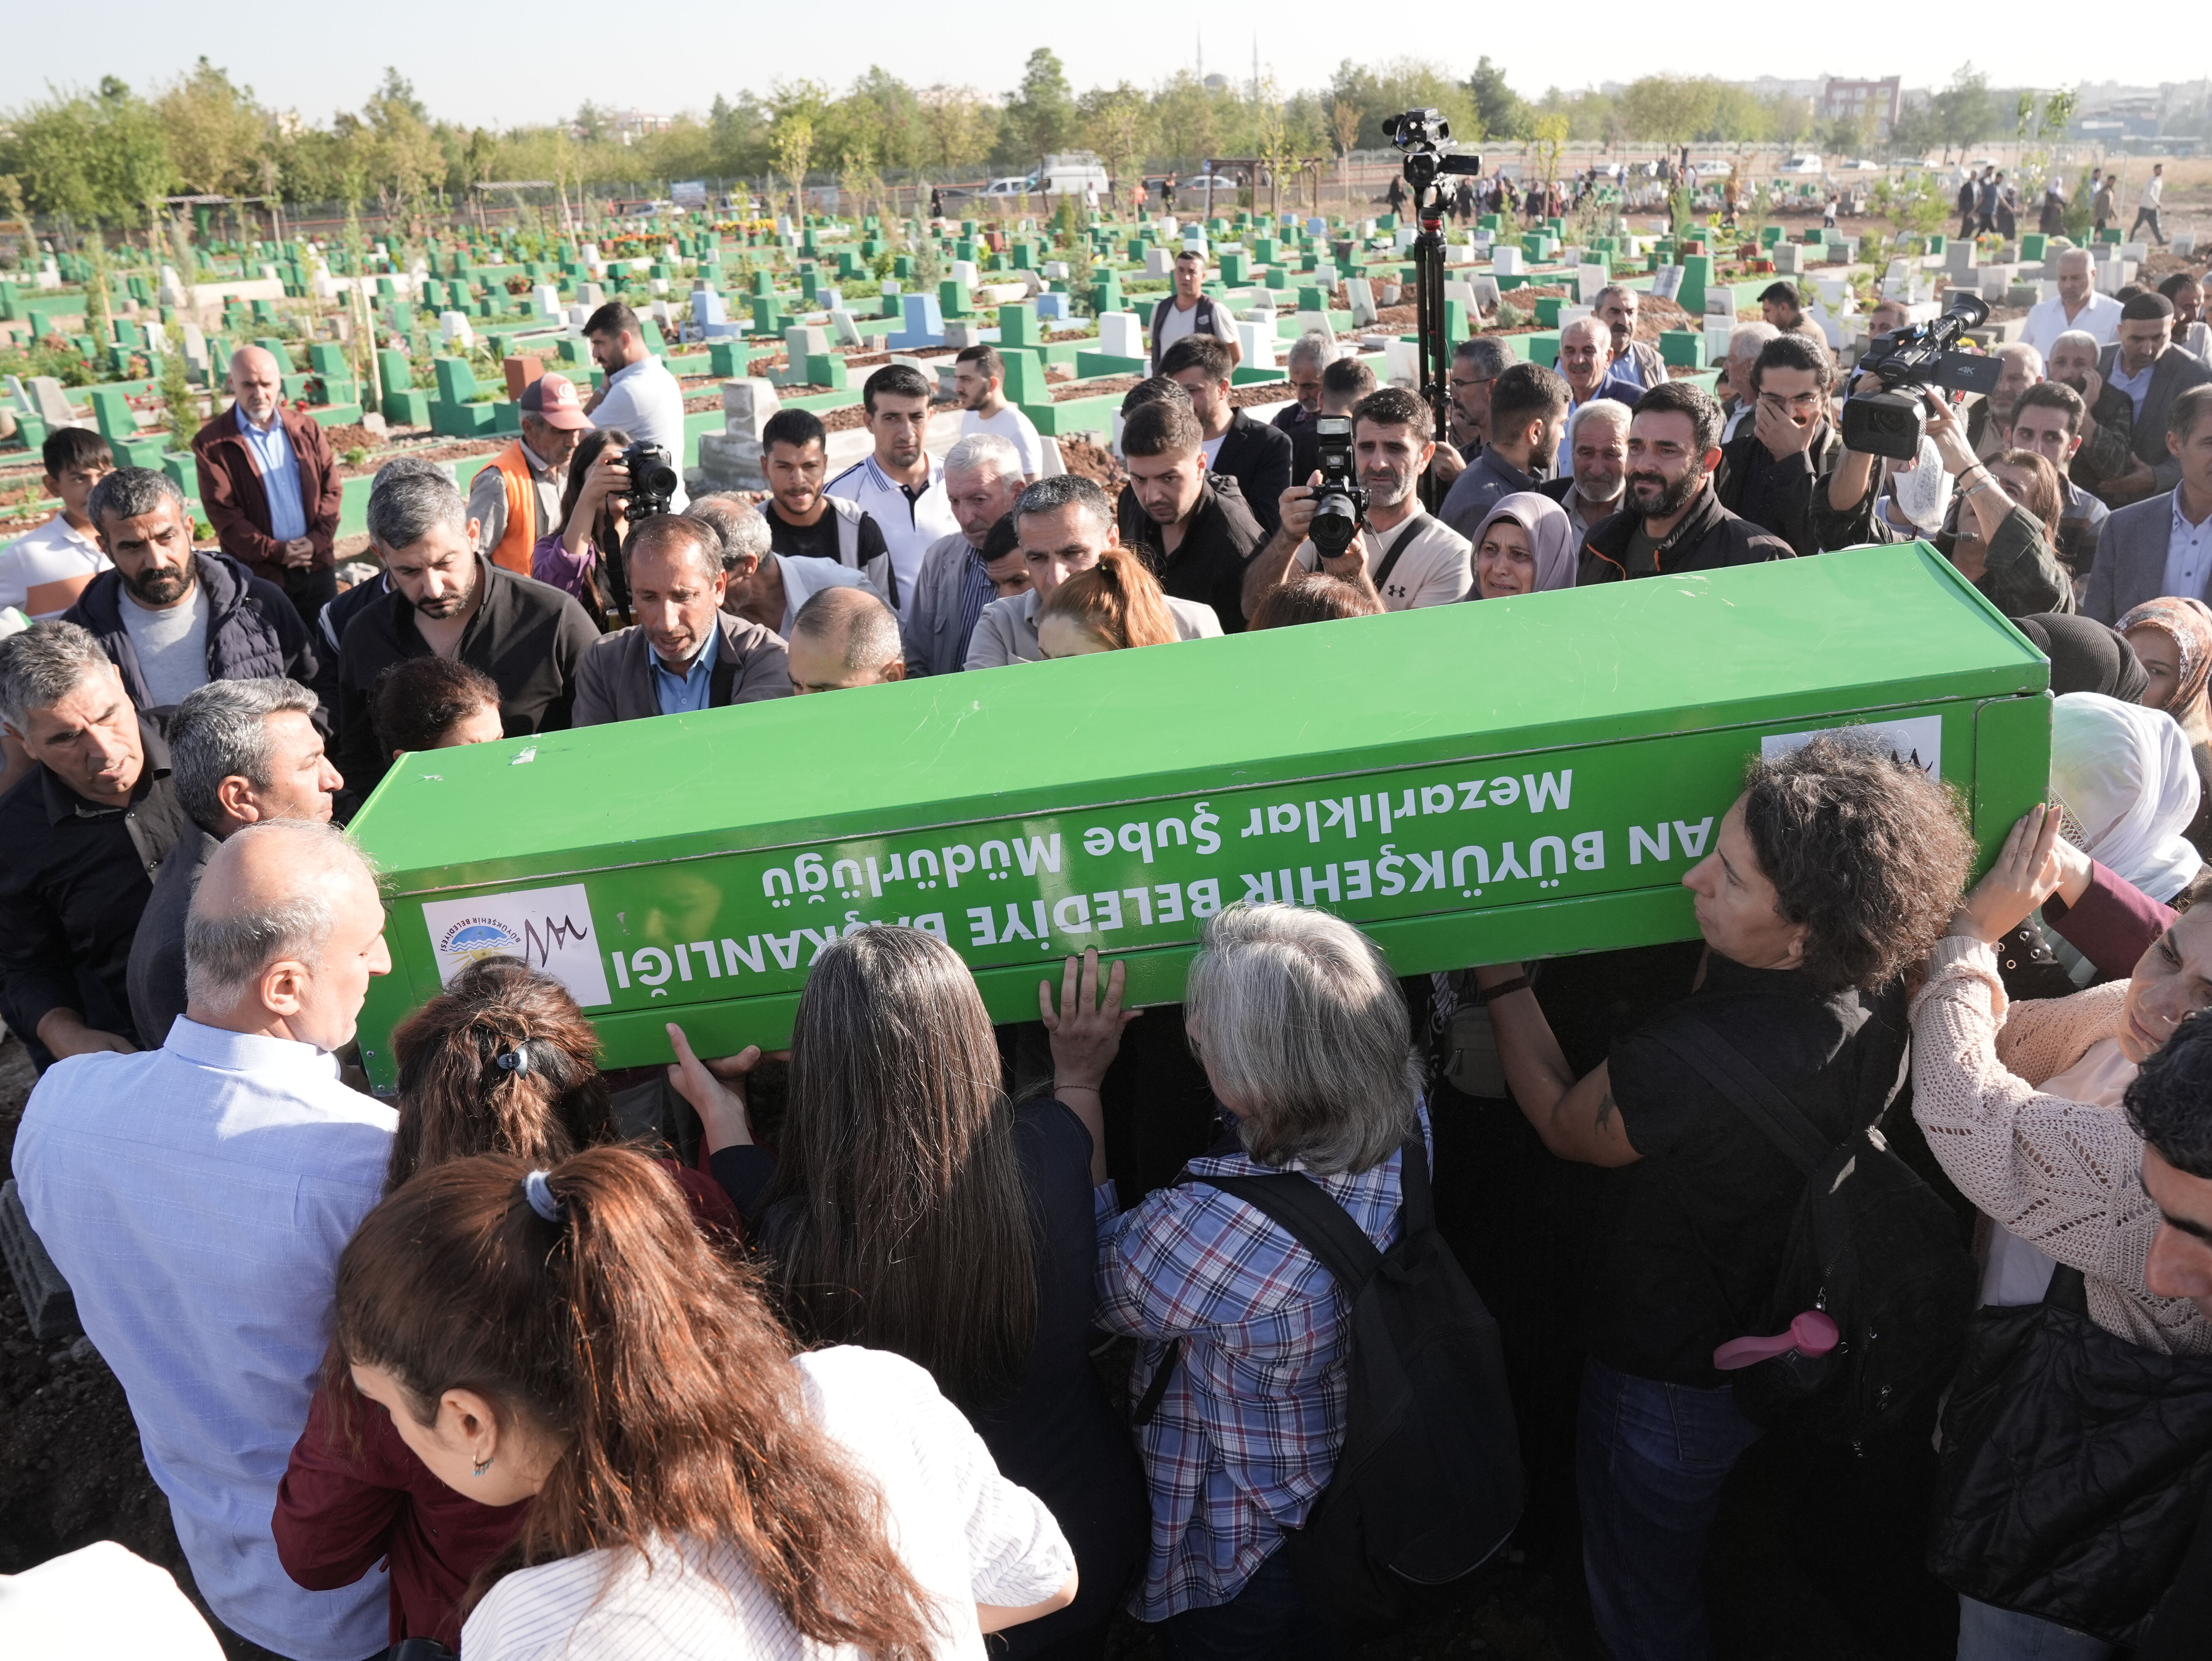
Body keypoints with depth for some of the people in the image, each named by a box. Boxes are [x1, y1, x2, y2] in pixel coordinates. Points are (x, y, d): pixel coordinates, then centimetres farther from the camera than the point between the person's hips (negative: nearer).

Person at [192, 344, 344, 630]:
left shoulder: (307, 429, 8)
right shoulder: (211, 444, -4)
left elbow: (331, 489, 6)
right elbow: (223, 514, -9)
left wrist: (317, 540, -9)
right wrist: (275, 551, -15)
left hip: (317, 565, 3)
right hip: (259, 574, -3)